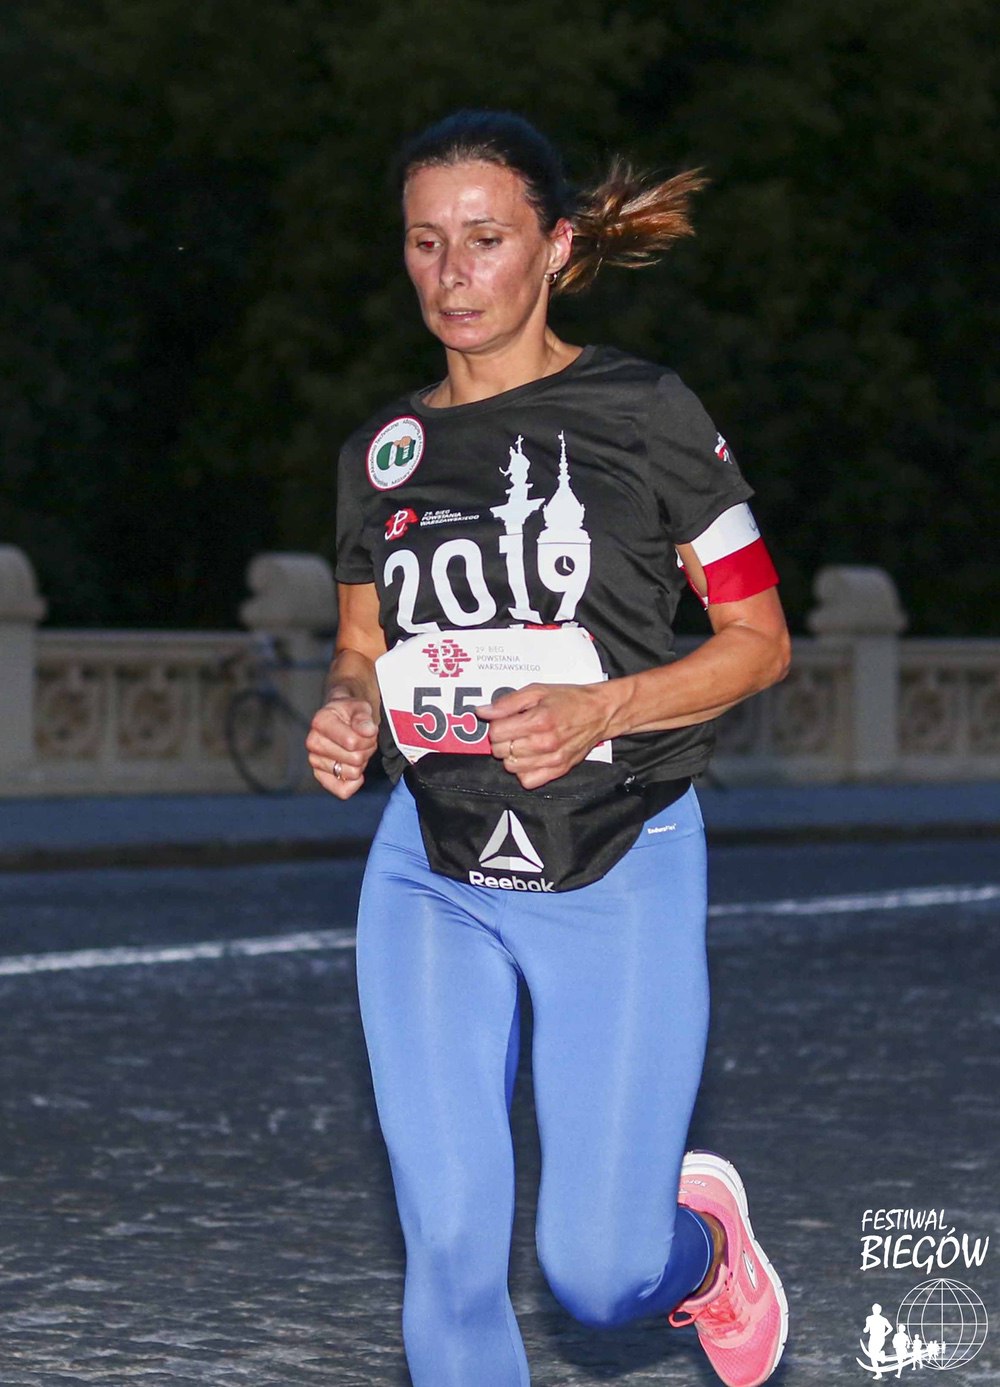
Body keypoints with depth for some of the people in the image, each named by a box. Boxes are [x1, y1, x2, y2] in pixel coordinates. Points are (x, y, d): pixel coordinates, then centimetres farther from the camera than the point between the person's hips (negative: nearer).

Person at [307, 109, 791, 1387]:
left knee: (599, 1272, -2)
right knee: (447, 1243, -5)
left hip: (621, 866, -3)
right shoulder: (382, 451, 8)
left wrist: (600, 710, -19)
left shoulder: (641, 413, -4)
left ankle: (700, 1233, 34)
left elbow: (760, 642, -2)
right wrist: (348, 713, -4)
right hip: (432, 873, 3)